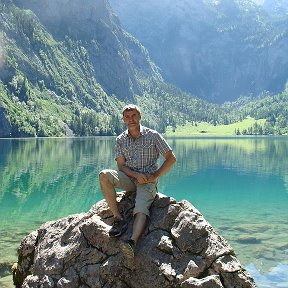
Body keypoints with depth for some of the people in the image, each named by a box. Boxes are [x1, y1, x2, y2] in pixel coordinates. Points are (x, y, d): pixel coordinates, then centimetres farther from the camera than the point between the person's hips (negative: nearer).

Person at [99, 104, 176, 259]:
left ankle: (132, 242, -52)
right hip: (129, 179, 3)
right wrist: (136, 175, -15)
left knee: (141, 209, -30)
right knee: (104, 175, -24)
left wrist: (154, 176, -9)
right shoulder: (120, 140, 7)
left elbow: (171, 158, 0)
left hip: (148, 181, -3)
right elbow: (121, 165, 4)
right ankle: (118, 218, -22)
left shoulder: (152, 136, -2)